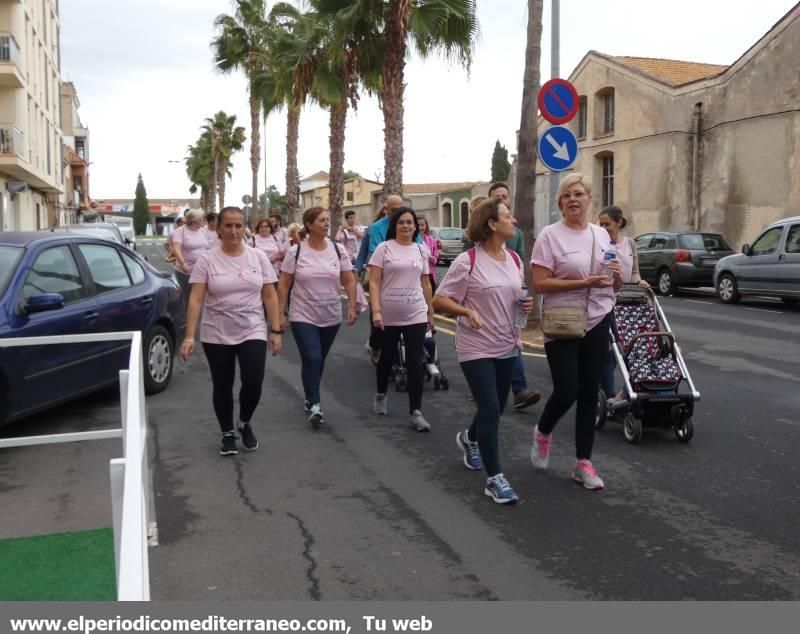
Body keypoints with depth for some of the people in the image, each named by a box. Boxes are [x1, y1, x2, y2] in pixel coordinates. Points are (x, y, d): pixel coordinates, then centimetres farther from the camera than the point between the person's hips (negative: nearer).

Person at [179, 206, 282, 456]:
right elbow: (195, 300, -10)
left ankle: (245, 423, 21)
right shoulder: (206, 259, -6)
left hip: (252, 333, 1)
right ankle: (227, 434, 29)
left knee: (253, 384, -9)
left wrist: (276, 331, -1)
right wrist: (189, 336, -16)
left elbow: (270, 297, 3)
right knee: (222, 387, 10)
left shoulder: (258, 257, 0)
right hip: (216, 336, 0)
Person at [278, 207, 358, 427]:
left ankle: (310, 398, 33)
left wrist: (352, 306, -6)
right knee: (311, 359, -13)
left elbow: (349, 281, 3)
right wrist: (280, 313, -7)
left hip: (331, 317, 3)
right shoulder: (295, 252, -8)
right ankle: (314, 404, -5)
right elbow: (283, 285, -5)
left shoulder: (337, 250, -1)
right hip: (303, 317, -3)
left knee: (319, 360, 14)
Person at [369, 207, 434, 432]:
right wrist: (376, 311, -18)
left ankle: (415, 412, 1)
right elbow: (373, 283, -8)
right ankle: (381, 395, 40)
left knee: (415, 363, -3)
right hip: (389, 315, -2)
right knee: (387, 358, 15)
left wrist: (430, 312, 14)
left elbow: (425, 284, 14)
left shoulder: (420, 250, 7)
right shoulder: (384, 248, -5)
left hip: (416, 315, 2)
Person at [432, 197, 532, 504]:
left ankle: (469, 438, 48)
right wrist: (467, 310, -27)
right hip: (477, 348, -7)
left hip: (507, 346, 7)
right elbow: (438, 301, -12)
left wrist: (526, 304, -3)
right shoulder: (467, 262, -15)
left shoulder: (514, 259, 5)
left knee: (495, 408, 17)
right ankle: (495, 478, 1)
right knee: (490, 410, -10)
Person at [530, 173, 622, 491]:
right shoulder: (550, 235, -8)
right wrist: (584, 282, -21)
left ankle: (583, 462, 17)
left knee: (589, 394, 7)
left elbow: (611, 281, 17)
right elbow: (539, 284, -15)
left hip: (597, 323, 5)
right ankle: (542, 433, 27)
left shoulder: (602, 234, 9)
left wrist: (617, 277, -7)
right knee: (566, 392, -6)